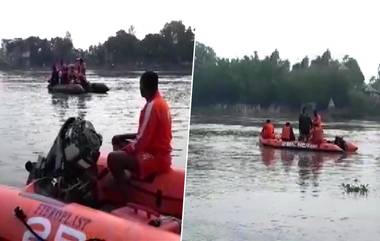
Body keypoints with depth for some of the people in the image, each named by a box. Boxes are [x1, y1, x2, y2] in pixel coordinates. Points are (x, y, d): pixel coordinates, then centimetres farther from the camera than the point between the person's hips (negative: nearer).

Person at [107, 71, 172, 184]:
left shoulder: (152, 106, -20)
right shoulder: (159, 102, 12)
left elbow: (141, 141, -21)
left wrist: (120, 151, -8)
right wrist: (124, 136, 12)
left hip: (156, 158, -11)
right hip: (158, 154, 11)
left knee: (113, 158, -24)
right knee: (117, 141, 20)